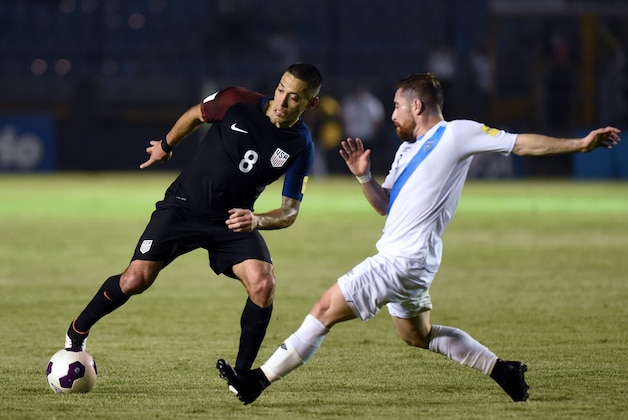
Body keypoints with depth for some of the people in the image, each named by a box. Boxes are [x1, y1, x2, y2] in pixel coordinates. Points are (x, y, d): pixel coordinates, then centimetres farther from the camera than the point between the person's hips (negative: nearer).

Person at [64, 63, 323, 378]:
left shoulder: (300, 148, -12)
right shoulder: (239, 103, -15)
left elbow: (290, 212, -8)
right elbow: (196, 115, 7)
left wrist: (257, 220, -28)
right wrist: (166, 145, 21)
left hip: (234, 220, 1)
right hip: (183, 207, -1)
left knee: (263, 284, -23)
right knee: (136, 279, -13)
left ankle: (241, 374, -7)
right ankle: (77, 333, 14)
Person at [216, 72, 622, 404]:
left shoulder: (456, 134, -7)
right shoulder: (407, 149, 20)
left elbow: (522, 144, -5)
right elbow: (385, 204, 21)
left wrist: (580, 143, -9)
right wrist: (364, 176, 2)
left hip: (404, 259, -11)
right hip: (401, 258, 11)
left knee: (326, 309, -11)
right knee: (418, 335, 22)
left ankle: (258, 381, -9)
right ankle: (503, 370, 26)